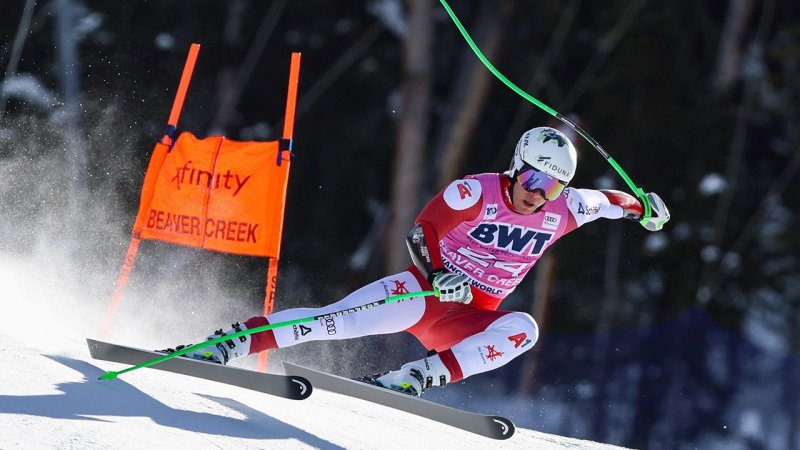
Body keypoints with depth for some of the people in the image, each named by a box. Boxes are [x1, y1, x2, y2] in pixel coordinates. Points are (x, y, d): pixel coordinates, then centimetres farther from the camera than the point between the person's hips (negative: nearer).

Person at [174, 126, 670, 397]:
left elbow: (604, 200, 19)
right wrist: (438, 274, -28)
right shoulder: (476, 192, -14)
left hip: (470, 320, 4)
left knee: (523, 328, -28)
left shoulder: (563, 212, -2)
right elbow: (422, 231, -11)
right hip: (426, 289, -4)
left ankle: (422, 374, -33)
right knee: (342, 319, -29)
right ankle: (235, 340, -27)